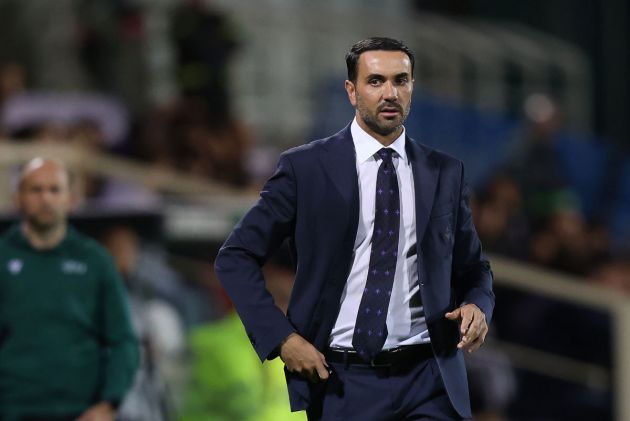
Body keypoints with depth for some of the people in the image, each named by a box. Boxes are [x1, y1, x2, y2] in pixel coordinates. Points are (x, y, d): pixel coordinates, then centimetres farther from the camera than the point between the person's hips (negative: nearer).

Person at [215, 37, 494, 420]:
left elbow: (474, 270, 19)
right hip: (341, 382, -2)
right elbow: (236, 258, 1)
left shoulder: (446, 173, 8)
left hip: (428, 383, 2)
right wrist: (282, 338, -10)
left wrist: (477, 306, -4)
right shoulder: (306, 167, -1)